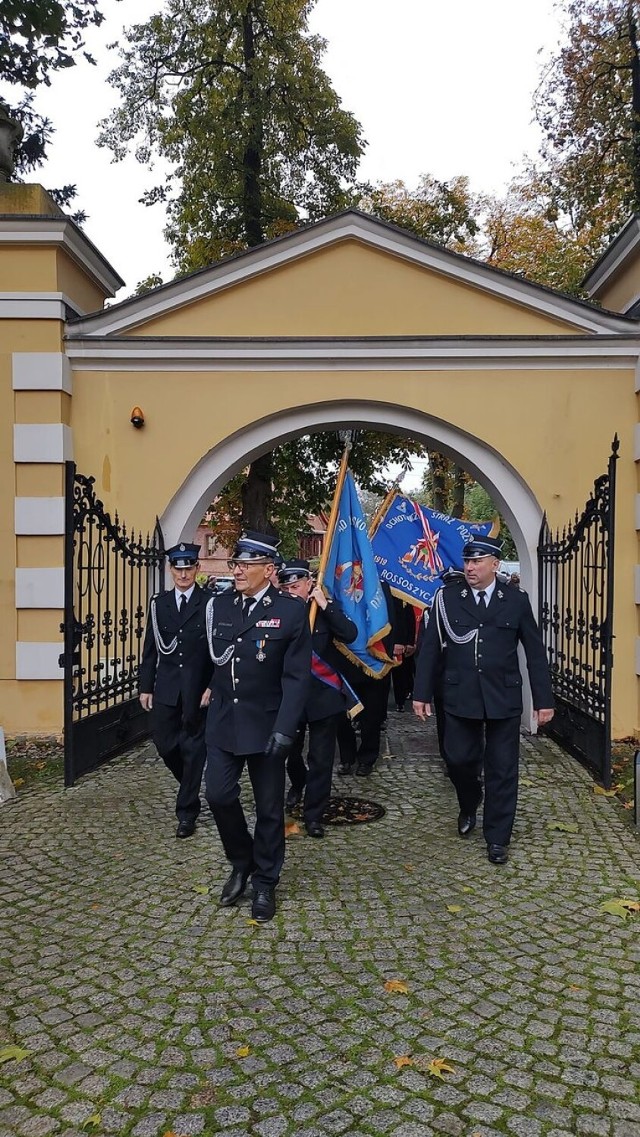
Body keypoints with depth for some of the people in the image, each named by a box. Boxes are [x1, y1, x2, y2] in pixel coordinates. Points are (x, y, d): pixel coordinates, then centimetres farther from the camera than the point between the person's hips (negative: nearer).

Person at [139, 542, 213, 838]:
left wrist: (212, 686, -12)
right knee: (164, 742, 7)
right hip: (166, 688, 4)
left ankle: (187, 811, 15)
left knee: (193, 747, 4)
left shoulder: (210, 602, -3)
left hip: (198, 688, -3)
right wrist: (145, 687, 5)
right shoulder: (159, 603, 8)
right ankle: (190, 787, 35)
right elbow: (150, 649, 9)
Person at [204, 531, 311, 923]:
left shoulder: (291, 610, -10)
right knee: (219, 796, 3)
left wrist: (284, 729, -17)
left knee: (269, 808, 7)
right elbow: (210, 658, 8)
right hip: (223, 722, 4)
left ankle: (265, 883, 27)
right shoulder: (218, 605, 2)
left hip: (266, 725, -3)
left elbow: (297, 677, -11)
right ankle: (242, 863, 30)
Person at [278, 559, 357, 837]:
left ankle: (313, 814, 15)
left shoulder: (327, 609, -5)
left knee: (321, 759, 2)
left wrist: (325, 605, -21)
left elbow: (350, 635, -21)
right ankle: (297, 784, 50)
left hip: (323, 696, -2)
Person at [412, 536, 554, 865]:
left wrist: (544, 700, 1)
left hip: (504, 699, 0)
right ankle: (468, 807, 40)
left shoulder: (516, 600, -1)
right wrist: (422, 693, 0)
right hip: (460, 698, 1)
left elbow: (535, 652, 2)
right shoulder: (447, 598, -1)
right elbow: (430, 648, 2)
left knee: (502, 770, 6)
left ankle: (497, 838, 21)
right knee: (459, 760, 8)